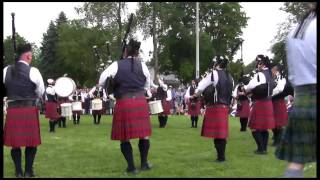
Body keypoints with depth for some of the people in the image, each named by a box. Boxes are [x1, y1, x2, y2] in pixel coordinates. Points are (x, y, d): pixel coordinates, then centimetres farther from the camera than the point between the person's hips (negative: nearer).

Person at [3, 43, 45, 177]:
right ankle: (28, 172, 12)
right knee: (31, 142, 8)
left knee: (15, 142, 11)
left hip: (12, 110, 3)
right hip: (29, 110, -3)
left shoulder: (6, 70, 4)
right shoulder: (33, 71, -7)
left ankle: (18, 172, 15)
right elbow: (41, 93, 1)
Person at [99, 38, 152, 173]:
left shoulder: (116, 65, -1)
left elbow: (101, 82, 0)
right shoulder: (142, 65, 6)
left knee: (124, 136, 6)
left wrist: (114, 89, 16)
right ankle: (144, 163, 18)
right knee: (143, 133, 11)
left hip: (123, 104, -2)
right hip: (140, 102, 2)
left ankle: (131, 166, 8)